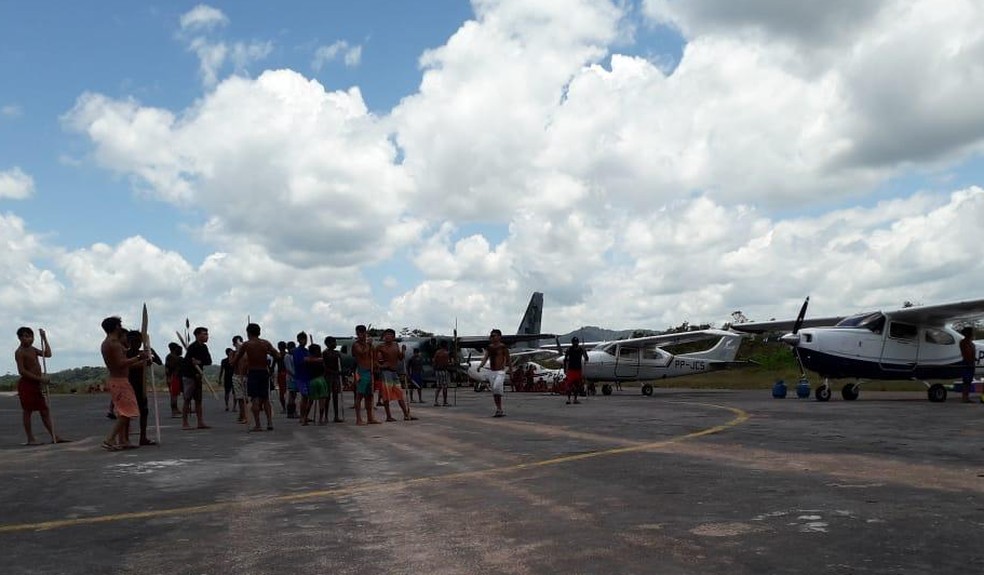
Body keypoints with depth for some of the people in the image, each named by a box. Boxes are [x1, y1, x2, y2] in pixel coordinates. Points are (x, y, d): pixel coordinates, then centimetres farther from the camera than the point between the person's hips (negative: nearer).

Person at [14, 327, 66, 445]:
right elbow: (22, 371, -19)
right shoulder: (19, 352, -11)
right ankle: (30, 439, 4)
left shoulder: (32, 349, 15)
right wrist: (40, 378, -23)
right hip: (26, 384, -8)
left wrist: (44, 338, 12)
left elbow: (48, 354, 16)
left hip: (36, 384, 9)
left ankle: (54, 437, 7)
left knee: (45, 410, 6)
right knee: (27, 411, -2)